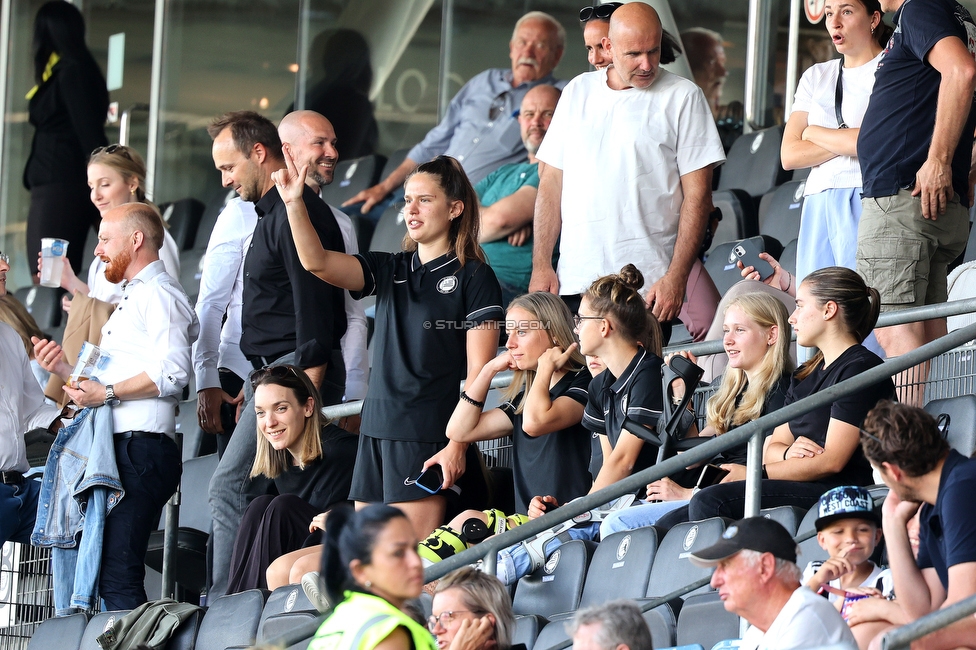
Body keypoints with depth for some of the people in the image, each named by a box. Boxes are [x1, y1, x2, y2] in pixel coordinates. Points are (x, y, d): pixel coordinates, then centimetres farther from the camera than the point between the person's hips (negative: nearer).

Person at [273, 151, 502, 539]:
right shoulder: (390, 270, 16)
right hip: (377, 432, 7)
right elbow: (317, 263, 1)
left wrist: (458, 445, -15)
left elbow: (477, 372, -7)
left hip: (429, 439, -7)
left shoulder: (473, 277, -1)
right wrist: (294, 203, -13)